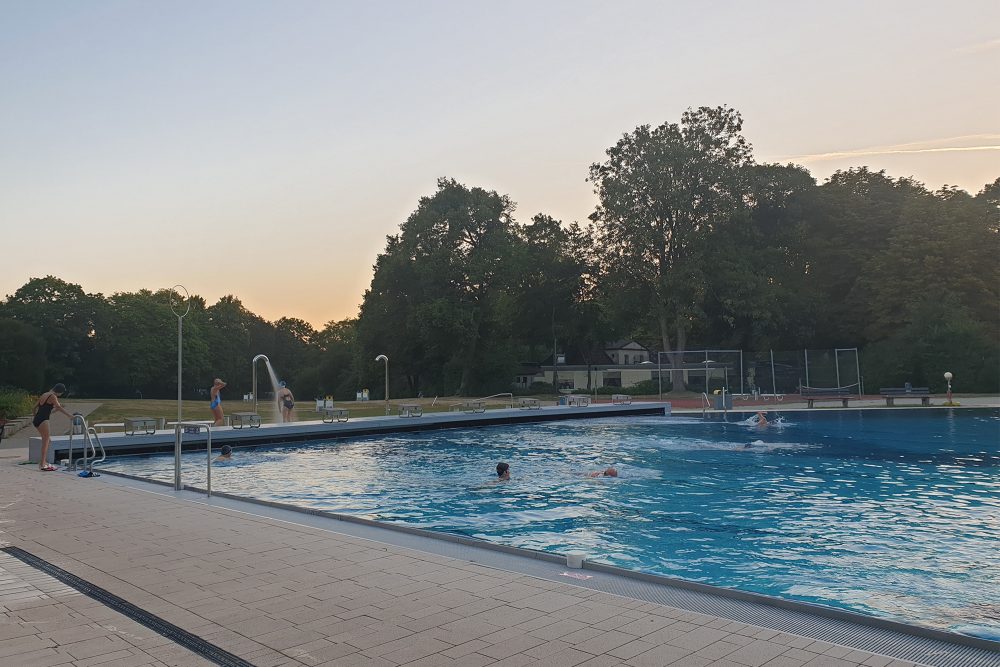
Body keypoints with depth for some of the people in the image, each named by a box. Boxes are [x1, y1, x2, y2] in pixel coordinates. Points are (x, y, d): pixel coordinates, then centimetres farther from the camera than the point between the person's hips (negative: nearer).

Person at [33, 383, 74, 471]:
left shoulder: (45, 395, 19)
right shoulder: (53, 396, -8)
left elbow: (35, 406, 26)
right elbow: (58, 407, -23)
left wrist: (35, 417, 37)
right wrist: (69, 415, -30)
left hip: (36, 420, 9)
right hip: (43, 420, -9)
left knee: (48, 440, 16)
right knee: (46, 441, -6)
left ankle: (43, 462, 18)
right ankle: (42, 464, -8)